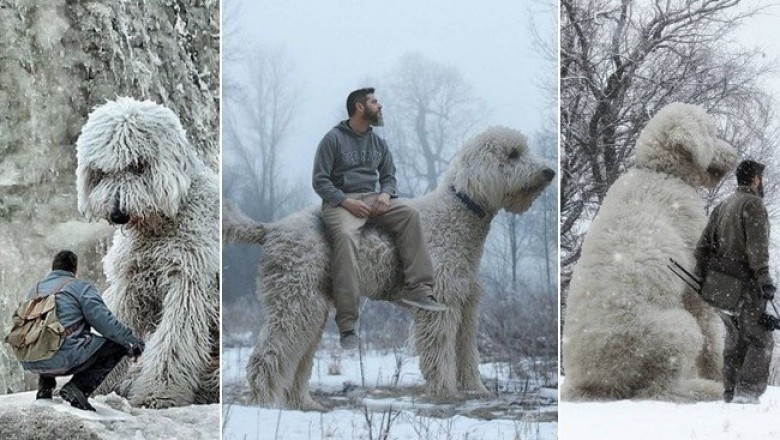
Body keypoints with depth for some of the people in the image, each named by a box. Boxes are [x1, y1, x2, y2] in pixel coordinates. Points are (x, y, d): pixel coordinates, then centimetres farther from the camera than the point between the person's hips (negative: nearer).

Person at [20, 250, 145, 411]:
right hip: (63, 361, -7)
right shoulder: (80, 287, 1)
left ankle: (45, 387, 22)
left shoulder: (35, 290, 21)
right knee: (118, 344, 4)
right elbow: (104, 321, -5)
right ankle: (78, 387, -8)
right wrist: (132, 340, 4)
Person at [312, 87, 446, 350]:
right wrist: (347, 202, -18)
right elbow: (319, 180, -5)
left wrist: (385, 194, -4)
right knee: (345, 237, -37)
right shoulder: (333, 139, -2)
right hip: (340, 201, -6)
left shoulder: (378, 143, 17)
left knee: (410, 215, -21)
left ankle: (417, 289, -26)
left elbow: (389, 176, 21)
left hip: (372, 199, 6)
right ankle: (347, 325, -42)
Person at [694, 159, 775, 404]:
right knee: (760, 340, -5)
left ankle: (731, 394, 14)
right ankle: (747, 393, -15)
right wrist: (763, 276, -21)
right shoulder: (753, 204, -6)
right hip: (745, 284, -8)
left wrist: (700, 275, 18)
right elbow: (757, 244, -17)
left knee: (734, 342, 15)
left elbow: (704, 243, 17)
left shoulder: (722, 207, 18)